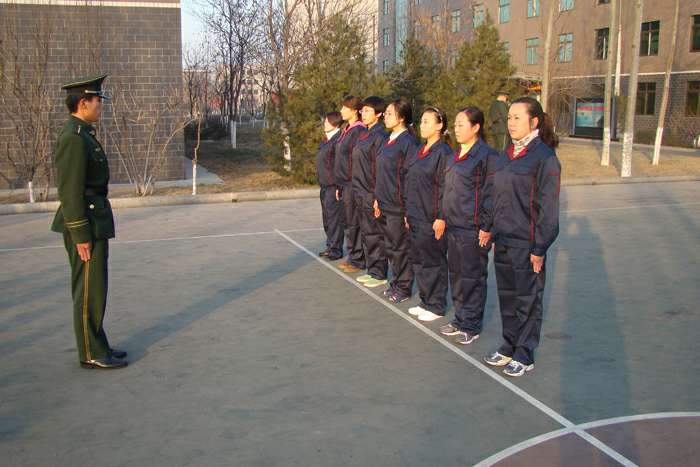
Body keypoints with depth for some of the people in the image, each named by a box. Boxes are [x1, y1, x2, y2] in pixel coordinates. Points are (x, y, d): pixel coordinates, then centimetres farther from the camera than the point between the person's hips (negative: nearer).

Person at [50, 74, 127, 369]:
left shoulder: (81, 135, 14)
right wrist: (81, 236, -21)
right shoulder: (74, 138, -18)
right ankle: (91, 354, 8)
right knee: (89, 291, -2)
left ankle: (96, 346, 25)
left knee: (91, 288, 15)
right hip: (86, 226, -10)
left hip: (93, 223, 10)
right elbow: (70, 190, -21)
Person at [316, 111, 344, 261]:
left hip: (334, 185, -10)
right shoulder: (326, 139, 15)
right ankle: (330, 246, 28)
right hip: (324, 185, 10)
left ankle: (336, 248, 5)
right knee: (327, 218, 17)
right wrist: (320, 179, 19)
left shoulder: (339, 138, -15)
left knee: (334, 216, -4)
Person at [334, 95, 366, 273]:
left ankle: (357, 260, 7)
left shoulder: (359, 131, -13)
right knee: (348, 221, 13)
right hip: (344, 183, 9)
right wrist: (338, 185, 18)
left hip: (353, 183, -9)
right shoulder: (346, 130, 15)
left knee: (353, 223, -2)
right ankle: (353, 257, 22)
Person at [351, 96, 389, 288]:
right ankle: (372, 270, 24)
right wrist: (357, 190, 17)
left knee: (375, 235, -2)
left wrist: (377, 196, -18)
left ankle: (380, 274, 7)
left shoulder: (380, 136, -12)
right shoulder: (364, 135, 15)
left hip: (371, 194, -9)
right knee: (366, 234, 14)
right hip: (360, 193, 9)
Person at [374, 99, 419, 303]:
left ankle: (403, 288, 14)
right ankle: (396, 283, 28)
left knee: (400, 248, 2)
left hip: (398, 206, -8)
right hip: (385, 204, 8)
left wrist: (409, 207, -16)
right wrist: (378, 198, 16)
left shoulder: (408, 142, -13)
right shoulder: (388, 141, 13)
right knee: (390, 247, 15)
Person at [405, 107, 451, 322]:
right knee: (418, 260, 13)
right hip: (416, 216, 8)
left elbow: (445, 187, -15)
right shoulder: (417, 152, 13)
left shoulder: (443, 152, -11)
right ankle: (425, 301, 26)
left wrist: (441, 218, -17)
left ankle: (436, 306, 14)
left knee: (433, 261, 2)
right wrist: (408, 212, 14)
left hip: (432, 218, -8)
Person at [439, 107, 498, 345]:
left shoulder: (486, 154, -12)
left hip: (472, 228, -8)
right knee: (456, 274, 15)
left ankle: (471, 325, 14)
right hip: (453, 225, 8)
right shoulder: (456, 154, 14)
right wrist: (443, 217, 17)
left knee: (472, 276, 2)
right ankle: (460, 319, 29)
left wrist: (485, 227, -15)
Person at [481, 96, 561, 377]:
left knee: (527, 299, 6)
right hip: (503, 239, 7)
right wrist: (488, 227, 13)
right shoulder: (504, 156, 10)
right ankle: (509, 347, 31)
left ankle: (524, 356, 19)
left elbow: (547, 206, -14)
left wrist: (539, 248, -15)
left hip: (527, 243, -7)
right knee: (507, 296, 16)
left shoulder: (544, 157, -12)